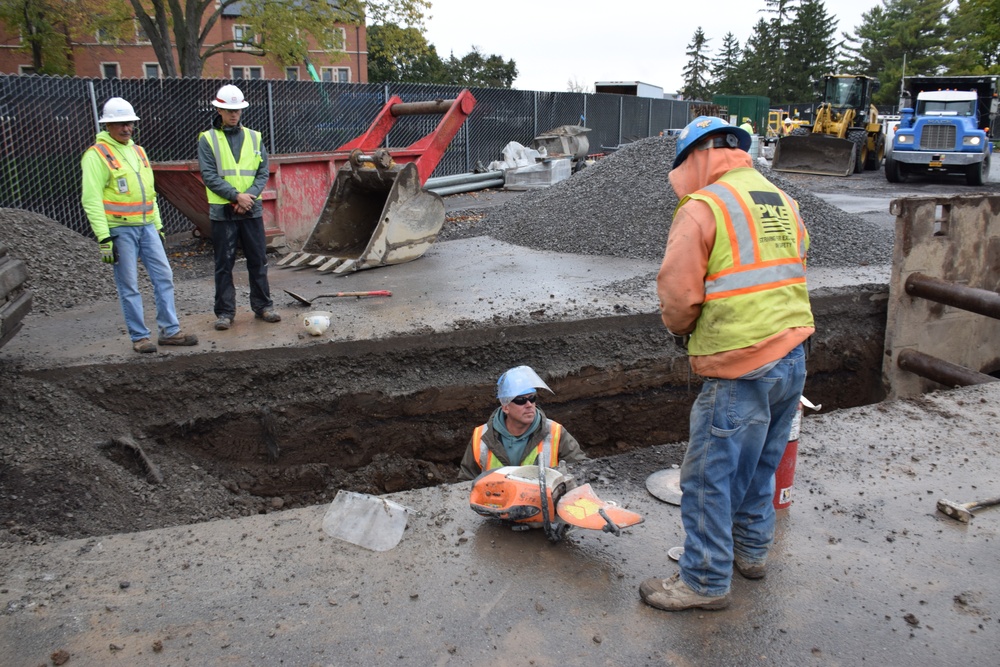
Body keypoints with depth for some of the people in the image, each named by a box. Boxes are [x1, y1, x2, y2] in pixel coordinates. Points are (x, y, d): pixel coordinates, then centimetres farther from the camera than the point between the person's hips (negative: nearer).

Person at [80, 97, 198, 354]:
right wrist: (104, 238, -18)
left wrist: (158, 226, 18)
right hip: (120, 230, -7)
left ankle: (169, 331, 12)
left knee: (164, 276, 5)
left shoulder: (138, 151, 15)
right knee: (129, 286, 0)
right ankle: (139, 337, 10)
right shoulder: (97, 154, -8)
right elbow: (91, 200, -13)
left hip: (146, 226, 7)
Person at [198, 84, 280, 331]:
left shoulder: (254, 137, 9)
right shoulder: (207, 139, 1)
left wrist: (250, 196, -10)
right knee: (224, 264, 3)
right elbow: (209, 176, -6)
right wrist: (236, 196, -15)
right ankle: (225, 312, 11)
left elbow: (263, 172, 5)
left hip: (252, 209, 2)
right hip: (222, 211, -2)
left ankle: (263, 306, 18)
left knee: (258, 260, 7)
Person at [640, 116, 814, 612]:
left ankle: (705, 580, 16)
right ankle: (751, 550, 40)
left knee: (710, 475, 4)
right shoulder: (783, 203, 13)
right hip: (793, 356, 9)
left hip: (740, 368, -8)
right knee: (760, 463, 23)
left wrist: (680, 328, 6)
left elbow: (677, 295, -14)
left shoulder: (702, 207, -12)